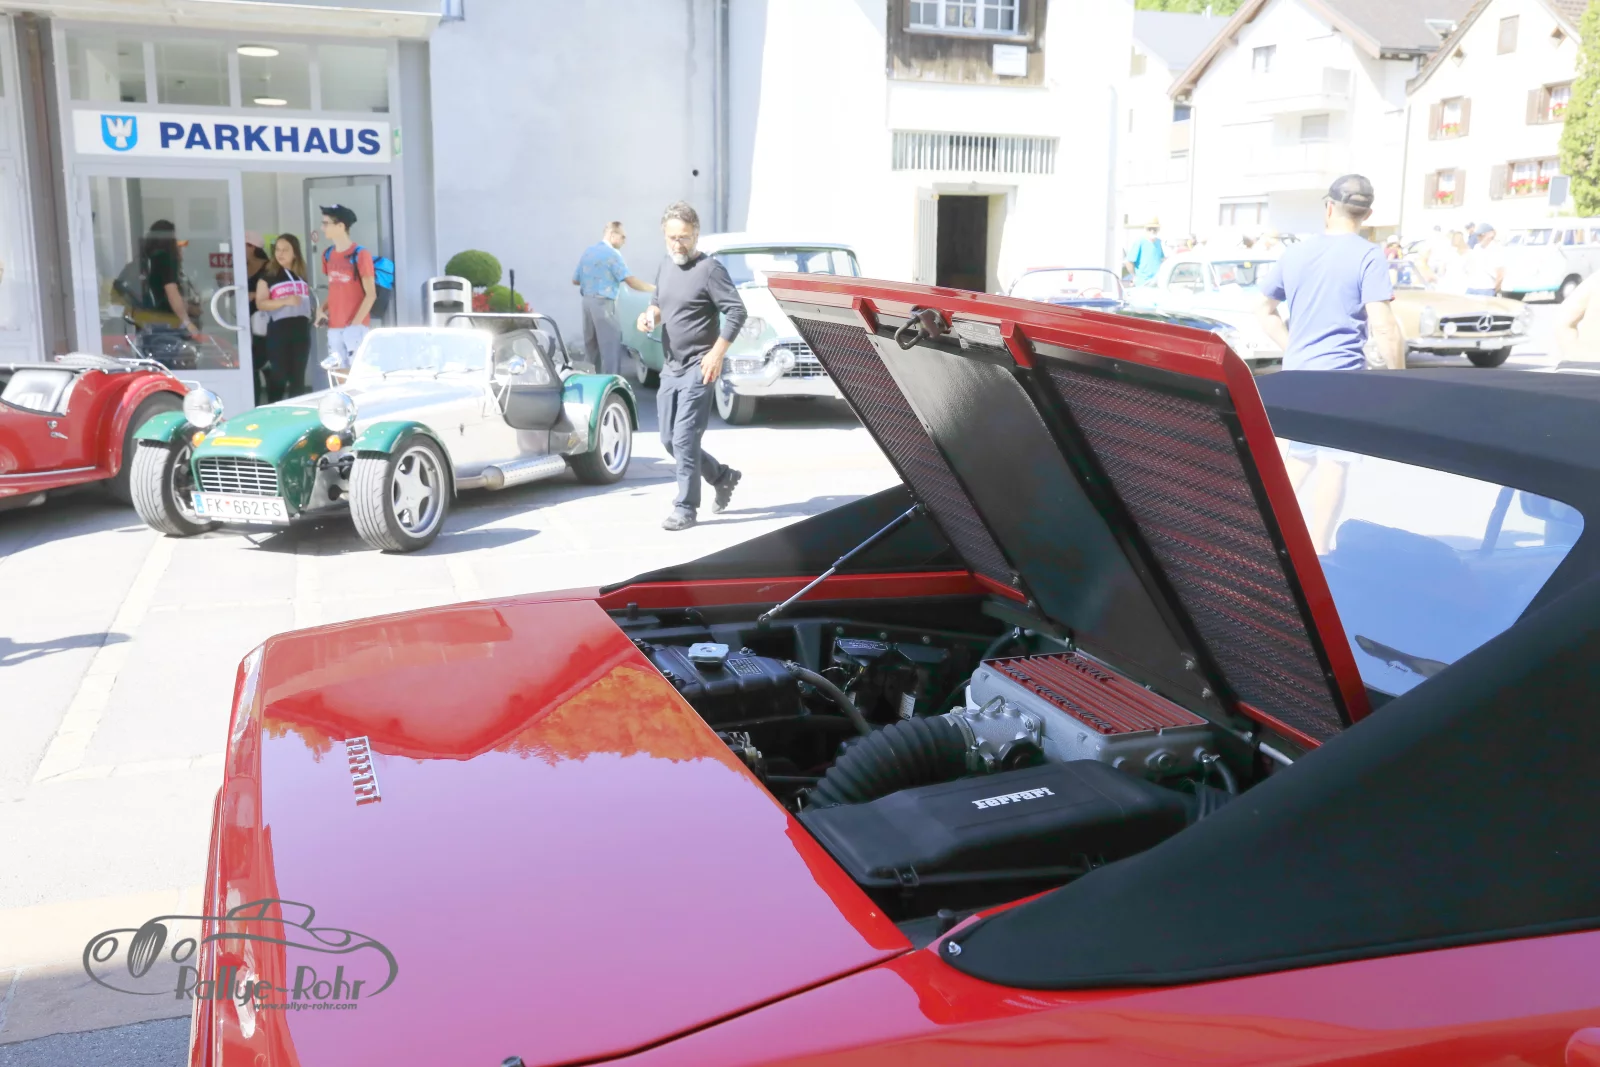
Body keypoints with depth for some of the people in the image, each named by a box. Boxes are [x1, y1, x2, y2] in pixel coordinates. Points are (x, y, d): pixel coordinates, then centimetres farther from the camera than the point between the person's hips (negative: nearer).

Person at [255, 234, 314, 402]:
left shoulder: (302, 275, 12)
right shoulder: (268, 275, -1)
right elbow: (260, 303, -10)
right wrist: (285, 301, -20)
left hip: (301, 329, 4)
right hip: (278, 330, -4)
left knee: (298, 375, 7)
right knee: (279, 375, -3)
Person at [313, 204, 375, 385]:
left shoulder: (360, 255, -8)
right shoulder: (328, 255, 12)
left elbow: (371, 294, -9)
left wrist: (355, 323, -14)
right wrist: (322, 309, 4)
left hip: (356, 326, -6)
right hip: (334, 327, 6)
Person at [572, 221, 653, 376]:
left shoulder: (587, 251, 13)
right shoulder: (611, 253, -11)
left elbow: (575, 280, 19)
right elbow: (630, 281, -18)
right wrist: (654, 288, -15)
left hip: (587, 301, 9)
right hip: (603, 303, -9)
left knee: (592, 344, 16)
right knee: (610, 345, -8)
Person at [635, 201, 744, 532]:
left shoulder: (709, 268, -11)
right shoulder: (665, 266, 11)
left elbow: (736, 311, -14)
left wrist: (717, 353, -20)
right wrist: (650, 315, 0)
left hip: (698, 367, -8)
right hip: (670, 367, 8)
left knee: (684, 439, -9)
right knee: (669, 439, 12)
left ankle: (685, 509, 1)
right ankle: (723, 477, 30)